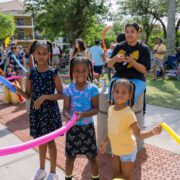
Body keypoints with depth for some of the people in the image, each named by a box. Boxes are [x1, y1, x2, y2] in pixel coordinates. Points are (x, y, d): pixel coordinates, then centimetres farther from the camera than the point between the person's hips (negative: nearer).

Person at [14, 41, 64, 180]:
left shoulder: (53, 73, -9)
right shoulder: (31, 73, 1)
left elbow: (61, 94, -9)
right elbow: (28, 95, 4)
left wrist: (44, 97, -20)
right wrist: (18, 90, -15)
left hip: (50, 110, -4)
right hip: (36, 111, 4)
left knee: (50, 141, 7)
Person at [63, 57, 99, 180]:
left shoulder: (93, 89, -11)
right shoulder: (69, 89, -7)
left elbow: (96, 109, -11)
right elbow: (65, 108, -9)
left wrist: (83, 114, -27)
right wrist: (69, 117, -31)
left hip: (88, 126, -1)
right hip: (72, 126, 1)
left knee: (92, 156, 13)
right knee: (70, 156, 15)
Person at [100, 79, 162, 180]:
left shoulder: (128, 113, -27)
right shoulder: (111, 109, -6)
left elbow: (138, 133, -28)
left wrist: (152, 132, -45)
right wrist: (105, 142, 15)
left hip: (128, 150, -6)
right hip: (115, 149, 6)